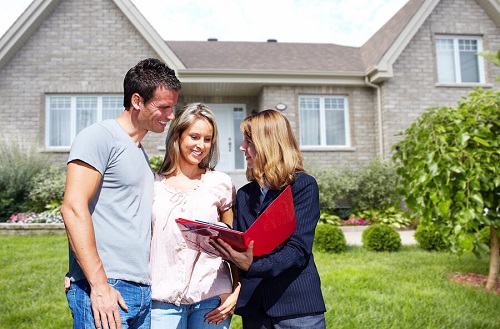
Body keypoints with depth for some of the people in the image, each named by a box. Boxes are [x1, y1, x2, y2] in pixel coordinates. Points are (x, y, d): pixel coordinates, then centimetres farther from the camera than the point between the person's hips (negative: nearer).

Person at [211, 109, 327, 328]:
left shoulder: (304, 185, -5)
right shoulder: (244, 195, 13)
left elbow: (298, 250, -14)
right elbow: (237, 248, 10)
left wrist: (253, 266, -28)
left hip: (297, 305, -5)